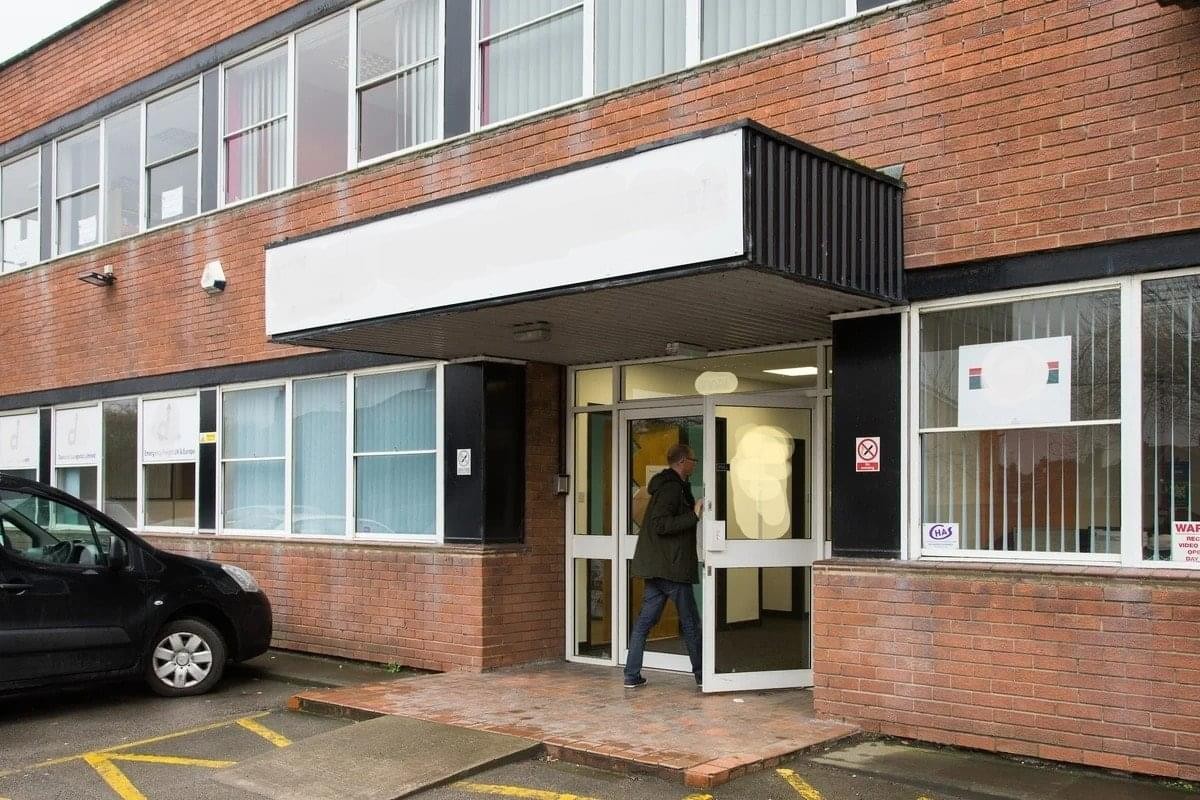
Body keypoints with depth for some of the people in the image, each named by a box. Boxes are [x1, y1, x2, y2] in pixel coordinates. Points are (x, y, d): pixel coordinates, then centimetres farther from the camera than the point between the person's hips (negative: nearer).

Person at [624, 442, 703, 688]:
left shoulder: (673, 486, 17)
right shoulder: (672, 488, -14)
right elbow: (661, 525, -22)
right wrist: (694, 515, -22)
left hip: (656, 567, 9)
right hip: (671, 567, -9)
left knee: (645, 620, 7)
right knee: (690, 622, 3)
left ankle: (632, 675, 7)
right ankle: (702, 674, 13)